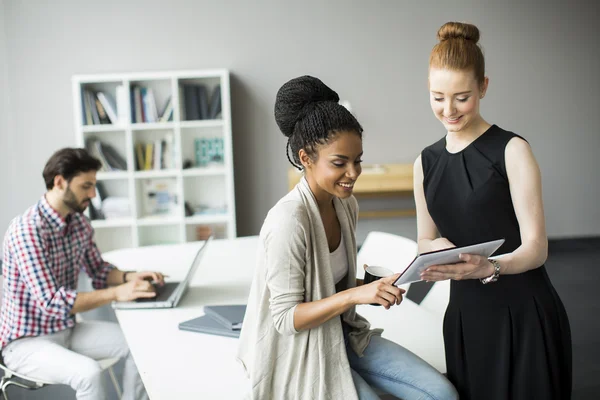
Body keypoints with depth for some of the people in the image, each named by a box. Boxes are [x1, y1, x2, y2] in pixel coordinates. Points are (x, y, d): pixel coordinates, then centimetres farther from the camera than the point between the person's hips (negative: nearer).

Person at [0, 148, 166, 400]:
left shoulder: (79, 222, 0)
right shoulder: (26, 229, -26)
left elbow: (99, 271, 13)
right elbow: (51, 302, -31)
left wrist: (129, 277, -8)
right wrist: (117, 293, -30)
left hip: (67, 330, 8)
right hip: (26, 341, -8)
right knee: (89, 372, -31)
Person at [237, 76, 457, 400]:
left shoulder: (346, 205, -1)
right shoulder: (288, 221, -27)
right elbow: (286, 317, -24)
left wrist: (373, 289, -5)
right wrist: (354, 295, -33)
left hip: (341, 332, 8)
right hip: (299, 349, -7)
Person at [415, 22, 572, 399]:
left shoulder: (511, 150, -8)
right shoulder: (426, 163, 7)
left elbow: (536, 247, -11)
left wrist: (489, 267, -30)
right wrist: (437, 249, -8)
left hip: (525, 315, -4)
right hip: (465, 315, 4)